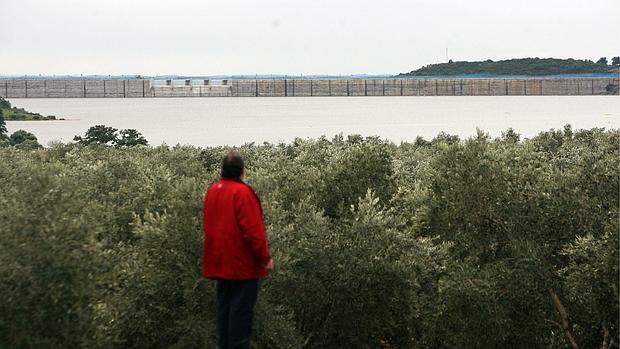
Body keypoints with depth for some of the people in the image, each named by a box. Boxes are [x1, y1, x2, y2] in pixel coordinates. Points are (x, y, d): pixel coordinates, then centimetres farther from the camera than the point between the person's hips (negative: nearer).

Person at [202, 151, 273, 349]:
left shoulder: (212, 191, 6)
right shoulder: (242, 192, -17)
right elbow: (253, 230, -19)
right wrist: (266, 257, -12)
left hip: (220, 262, 7)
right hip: (241, 263, -7)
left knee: (223, 306, 13)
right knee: (241, 309, -2)